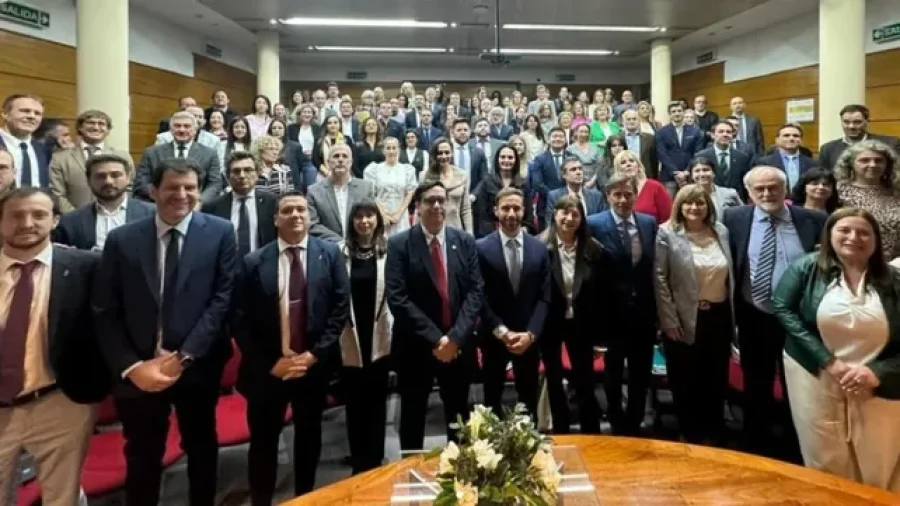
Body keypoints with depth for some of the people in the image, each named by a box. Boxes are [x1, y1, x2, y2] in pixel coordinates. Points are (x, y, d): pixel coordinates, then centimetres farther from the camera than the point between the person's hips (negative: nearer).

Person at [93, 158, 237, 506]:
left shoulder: (220, 233, -5)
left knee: (201, 448, 19)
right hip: (137, 369, 1)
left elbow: (223, 300, -10)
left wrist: (183, 356, -15)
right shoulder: (121, 240, 0)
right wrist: (130, 366, -12)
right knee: (141, 455, 17)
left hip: (198, 366, 0)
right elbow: (105, 312, -1)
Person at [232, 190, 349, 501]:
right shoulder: (253, 263, -4)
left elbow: (341, 307, -5)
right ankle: (260, 501, 27)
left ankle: (304, 498, 36)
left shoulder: (330, 254, -2)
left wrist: (315, 354, -12)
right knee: (263, 440, 8)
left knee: (309, 436, 17)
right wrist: (268, 363, -11)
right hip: (267, 368, -1)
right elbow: (240, 320, -5)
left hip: (314, 365, 1)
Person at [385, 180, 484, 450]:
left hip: (459, 344, 3)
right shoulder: (399, 244, -6)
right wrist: (434, 338, -17)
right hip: (415, 346, -2)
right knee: (413, 416, 13)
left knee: (458, 415, 16)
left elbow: (475, 292, -2)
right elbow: (397, 298, -13)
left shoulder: (465, 241, 3)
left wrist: (455, 337, -14)